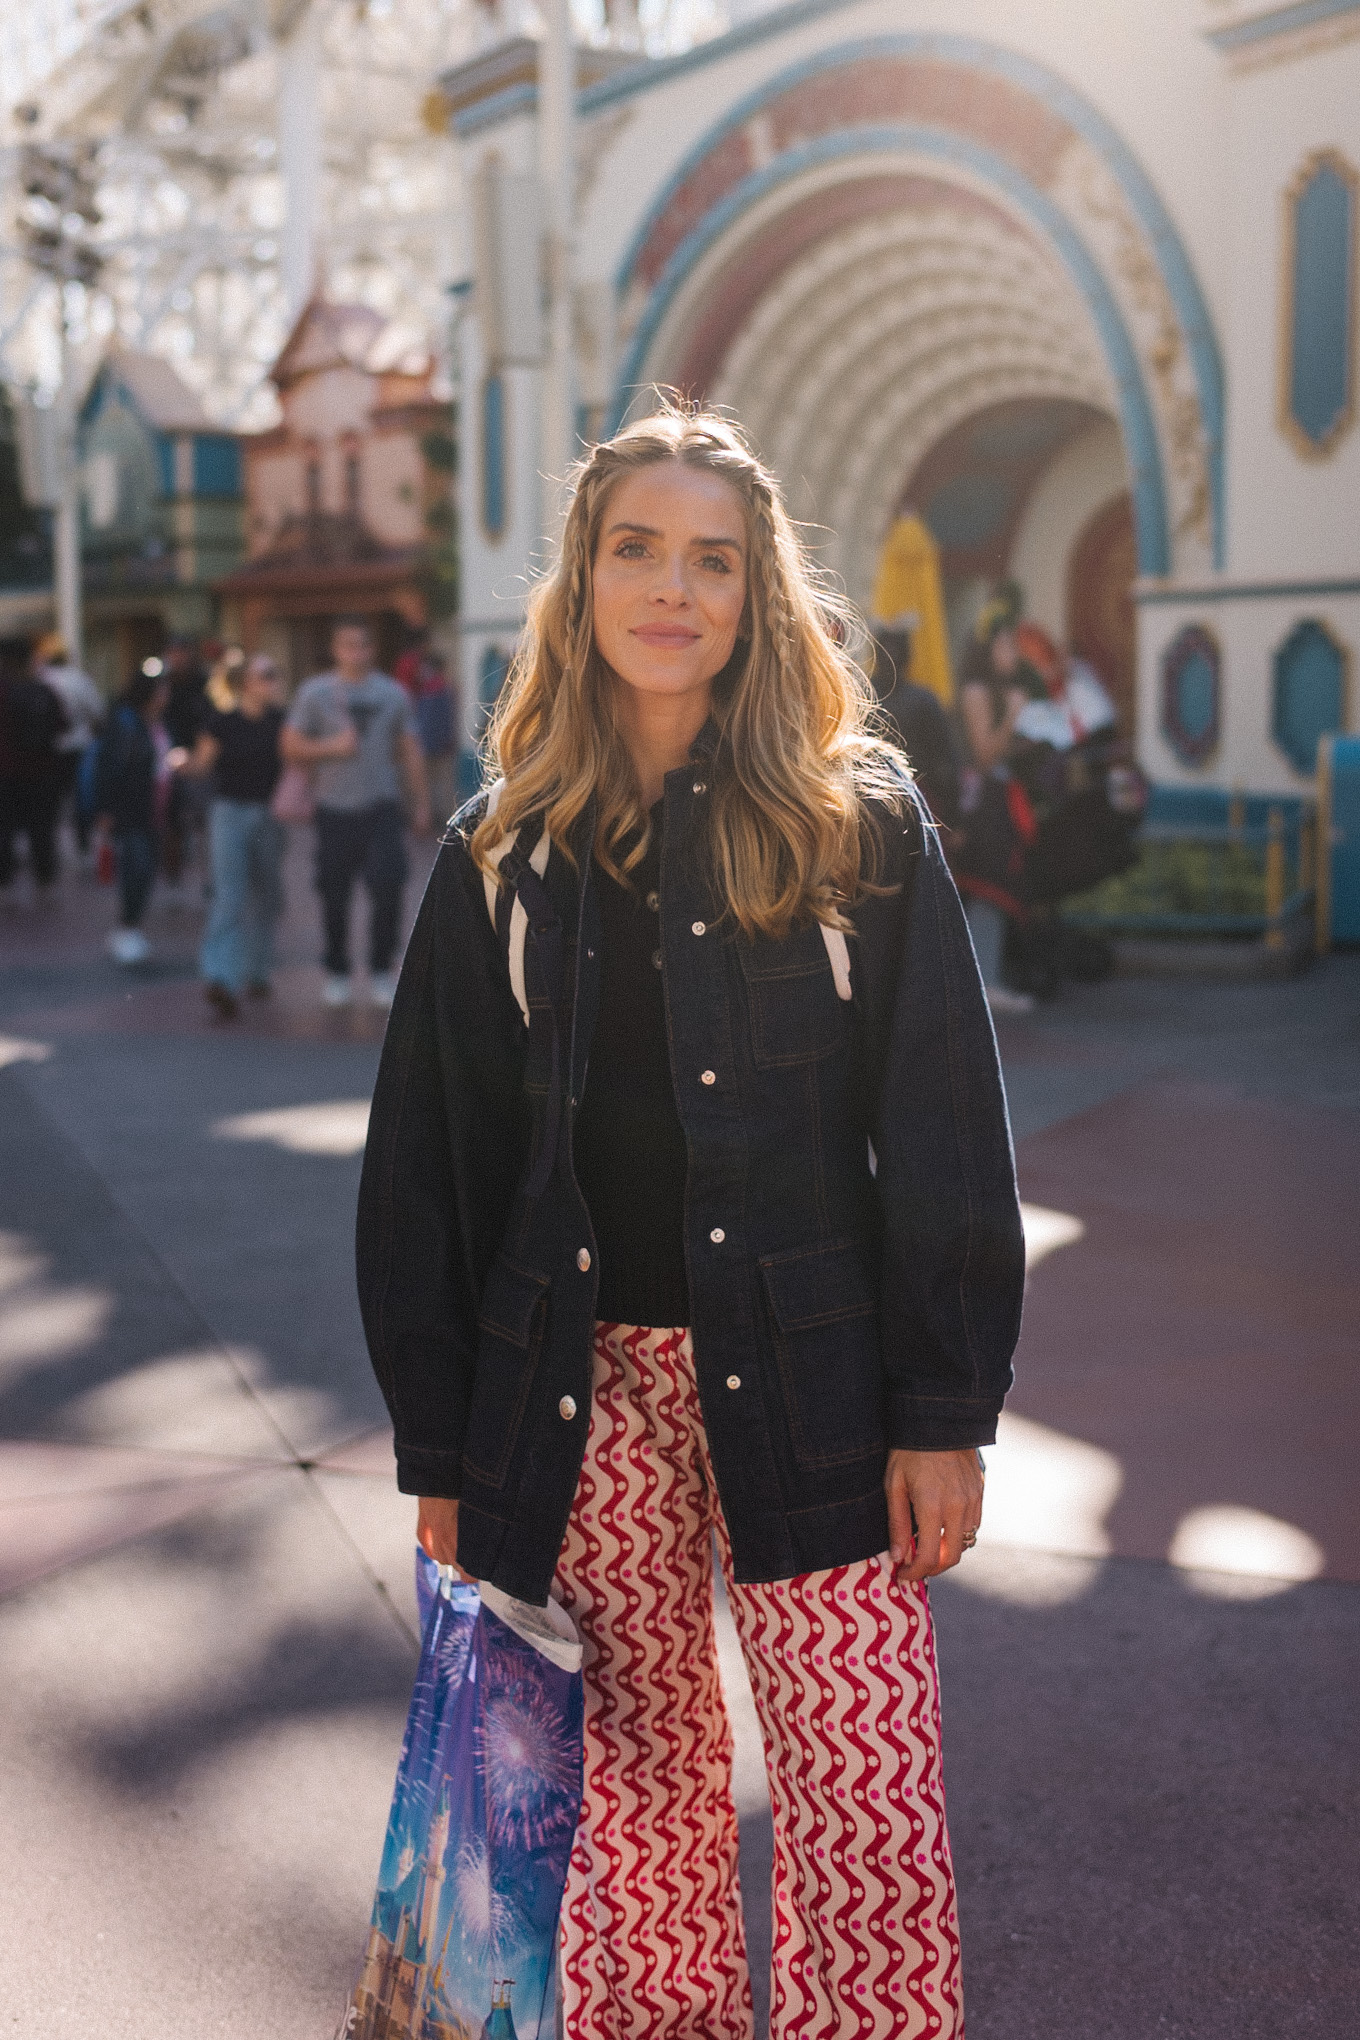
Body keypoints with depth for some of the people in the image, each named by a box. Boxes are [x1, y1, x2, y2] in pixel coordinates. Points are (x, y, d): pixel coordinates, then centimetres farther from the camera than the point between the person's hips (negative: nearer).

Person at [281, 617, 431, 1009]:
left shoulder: (392, 693, 9)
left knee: (388, 887, -13)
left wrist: (421, 803, 9)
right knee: (335, 895, 4)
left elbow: (411, 751, 13)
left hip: (381, 805, 0)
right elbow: (291, 748, 3)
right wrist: (331, 747, -12)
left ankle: (381, 970, 0)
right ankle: (337, 972, 19)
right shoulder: (314, 693, 4)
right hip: (335, 807, 0)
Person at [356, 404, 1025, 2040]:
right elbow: (425, 1163, 7)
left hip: (806, 1383, -1)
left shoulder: (861, 828, 1)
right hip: (579, 1390, 2)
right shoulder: (503, 859, 6)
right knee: (636, 1804, 11)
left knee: (872, 1816, -1)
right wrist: (442, 1452, 4)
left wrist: (945, 1409, -5)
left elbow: (942, 1132, 0)